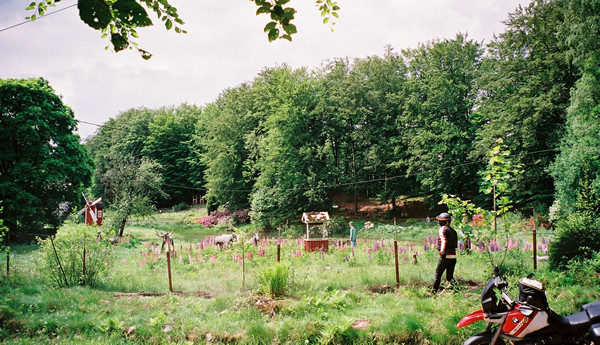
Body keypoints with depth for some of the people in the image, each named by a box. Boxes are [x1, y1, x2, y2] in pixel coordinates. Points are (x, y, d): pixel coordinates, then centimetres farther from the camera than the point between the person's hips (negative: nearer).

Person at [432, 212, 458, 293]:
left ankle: (434, 291, 11)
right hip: (453, 256, 7)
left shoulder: (442, 229, -5)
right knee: (450, 276, 12)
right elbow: (456, 243, 15)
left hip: (445, 256, -6)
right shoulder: (453, 231, 17)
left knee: (438, 275, 6)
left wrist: (442, 251, -30)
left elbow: (444, 240, -20)